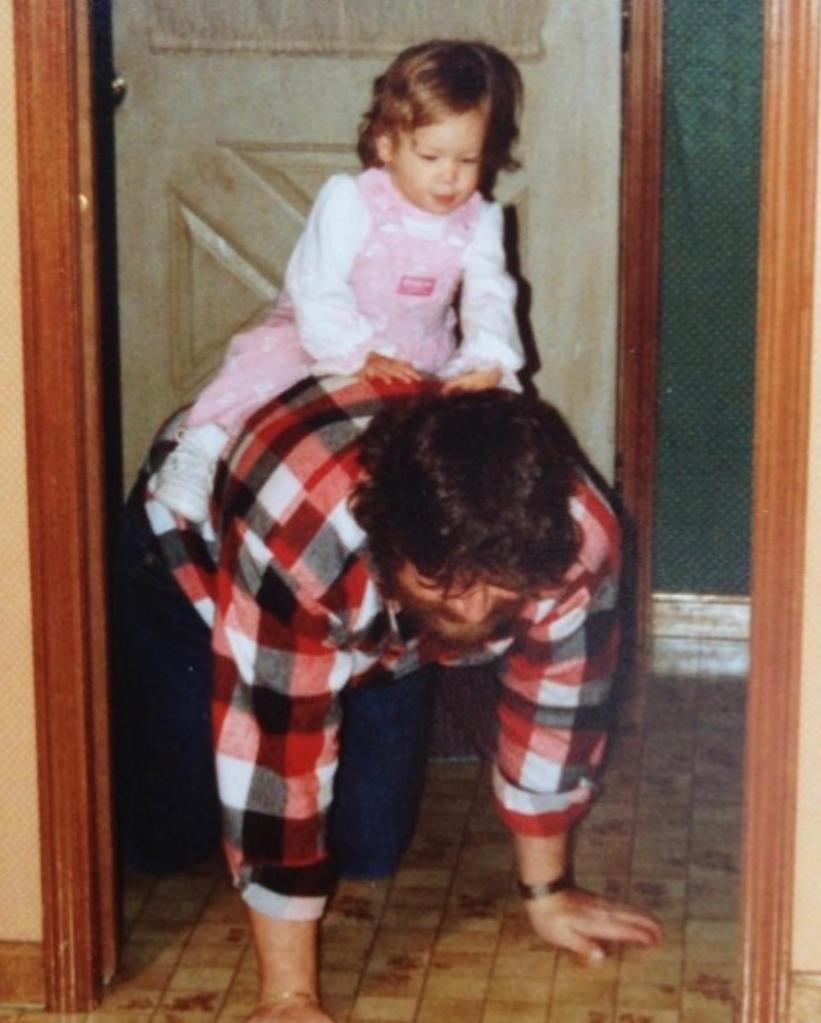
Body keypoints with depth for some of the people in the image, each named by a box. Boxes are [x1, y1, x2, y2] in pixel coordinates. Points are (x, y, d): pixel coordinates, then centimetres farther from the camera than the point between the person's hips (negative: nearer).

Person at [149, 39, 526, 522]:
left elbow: (490, 298, -16)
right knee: (267, 356, -31)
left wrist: (488, 360, -38)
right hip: (328, 340, -4)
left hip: (421, 358, 4)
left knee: (498, 388, -14)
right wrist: (360, 355, -40)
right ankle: (200, 450, -27)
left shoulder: (480, 221, -6)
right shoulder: (349, 202, -20)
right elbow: (317, 292, -25)